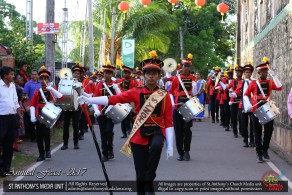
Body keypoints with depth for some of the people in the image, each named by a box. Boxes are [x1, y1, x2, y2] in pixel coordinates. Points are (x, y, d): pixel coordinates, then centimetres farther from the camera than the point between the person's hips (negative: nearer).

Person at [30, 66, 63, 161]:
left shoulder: (51, 91, 2)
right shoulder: (37, 92, 6)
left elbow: (60, 97, -15)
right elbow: (32, 105, 3)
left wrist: (51, 89, -21)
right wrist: (32, 116, -9)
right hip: (39, 116, 2)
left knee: (46, 133, -11)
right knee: (39, 135, 2)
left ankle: (47, 150, 11)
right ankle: (41, 154, 11)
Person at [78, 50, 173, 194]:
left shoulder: (165, 95, -2)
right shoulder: (136, 92, -2)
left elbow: (168, 121, -2)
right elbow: (113, 99, -9)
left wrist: (170, 145, -8)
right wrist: (88, 100, -19)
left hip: (157, 131, -1)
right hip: (139, 134, 1)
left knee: (156, 146, -36)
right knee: (140, 175, 2)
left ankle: (149, 182, -18)